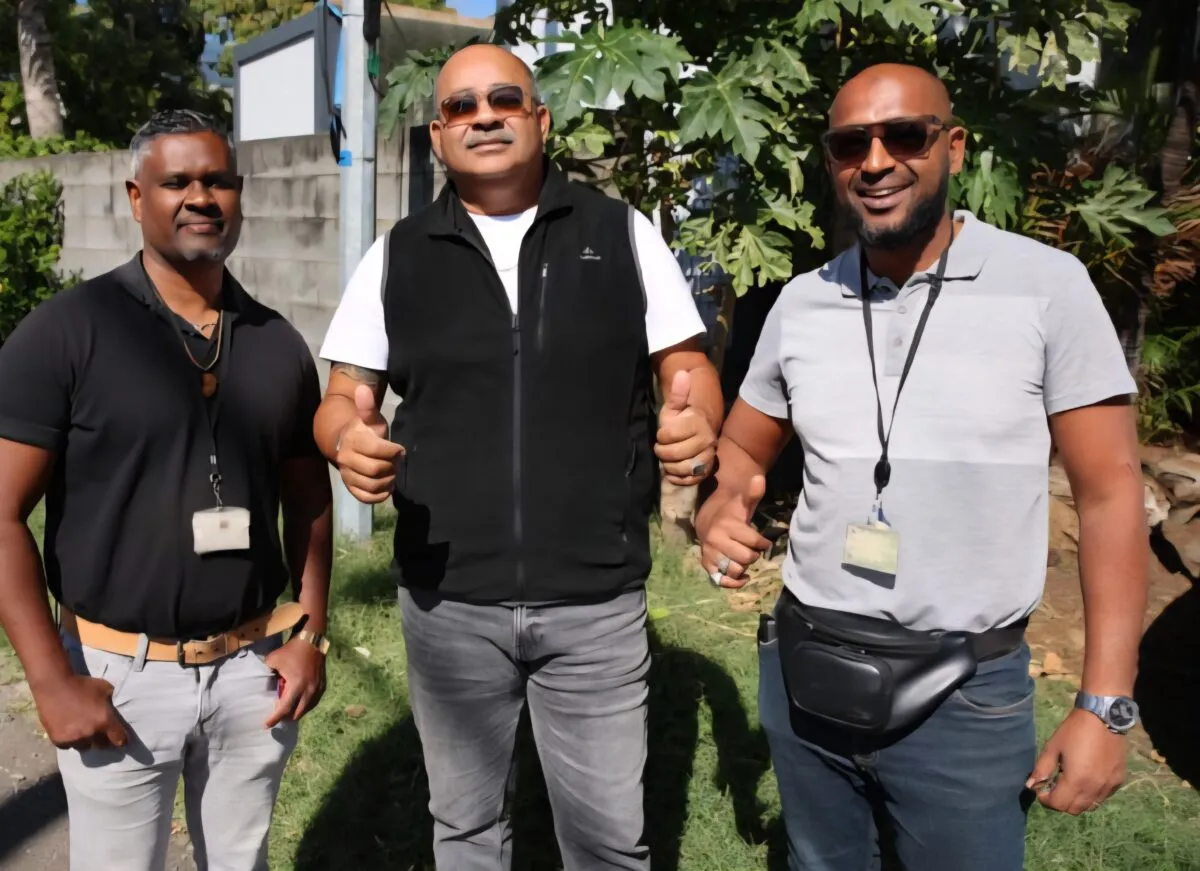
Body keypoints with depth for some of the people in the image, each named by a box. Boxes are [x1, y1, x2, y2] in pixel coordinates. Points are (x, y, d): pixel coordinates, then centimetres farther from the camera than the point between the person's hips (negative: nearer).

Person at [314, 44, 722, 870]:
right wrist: (350, 441, -18)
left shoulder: (622, 232, 1)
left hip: (597, 601, -1)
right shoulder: (396, 256, 4)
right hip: (448, 602, 2)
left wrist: (698, 425, -20)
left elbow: (688, 367, 3)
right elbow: (344, 399, 6)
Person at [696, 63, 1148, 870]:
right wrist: (720, 510, -11)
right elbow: (741, 449, 12)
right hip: (802, 671, 4)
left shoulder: (1046, 286, -10)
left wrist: (1107, 704, -11)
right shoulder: (802, 301, 1)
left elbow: (1110, 492, -8)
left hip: (964, 693, -3)